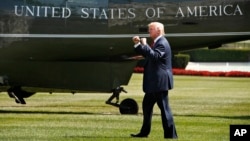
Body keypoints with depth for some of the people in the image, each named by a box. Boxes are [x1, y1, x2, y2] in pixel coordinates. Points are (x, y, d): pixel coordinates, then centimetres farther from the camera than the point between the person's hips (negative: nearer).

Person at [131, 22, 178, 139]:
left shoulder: (162, 43, -15)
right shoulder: (157, 42, 17)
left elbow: (155, 56, -30)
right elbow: (146, 54, 23)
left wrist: (145, 45, -26)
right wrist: (138, 44, 12)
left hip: (160, 82, -11)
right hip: (154, 82, 11)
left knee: (164, 107, -8)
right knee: (146, 105, 16)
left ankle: (171, 134, -4)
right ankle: (144, 132, 24)